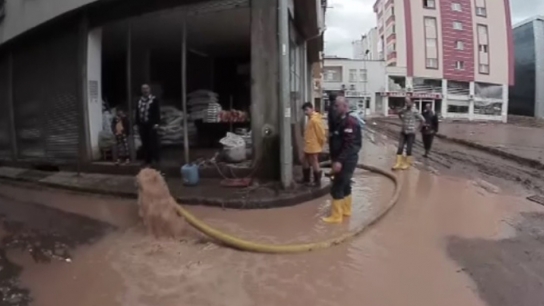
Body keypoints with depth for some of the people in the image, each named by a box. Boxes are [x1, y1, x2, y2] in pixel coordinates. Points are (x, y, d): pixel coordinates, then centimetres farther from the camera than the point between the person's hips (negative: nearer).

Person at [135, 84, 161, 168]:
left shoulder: (154, 100, -1)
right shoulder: (139, 101, 12)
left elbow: (157, 112, -6)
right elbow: (137, 113, 14)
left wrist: (156, 123, -13)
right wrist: (138, 124, 9)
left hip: (152, 125, -4)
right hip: (142, 125, 4)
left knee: (153, 143, -1)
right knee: (145, 144, 7)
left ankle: (156, 160, 8)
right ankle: (147, 161, 14)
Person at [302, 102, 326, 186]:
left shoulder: (315, 120, -22)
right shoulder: (311, 119, 11)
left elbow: (321, 133, -22)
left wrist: (321, 143, -12)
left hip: (314, 147, -11)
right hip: (308, 146, 11)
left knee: (315, 164, 0)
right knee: (305, 163, 20)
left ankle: (317, 182, 12)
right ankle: (306, 179, 34)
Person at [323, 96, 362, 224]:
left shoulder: (350, 122, -19)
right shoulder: (340, 121, 12)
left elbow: (349, 145, -26)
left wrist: (339, 161, -31)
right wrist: (335, 159, 15)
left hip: (347, 160, -10)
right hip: (343, 159, 10)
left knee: (336, 187, -6)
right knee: (345, 185, 19)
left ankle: (336, 216, 2)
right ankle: (346, 210, 32)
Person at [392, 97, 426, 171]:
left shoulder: (414, 111, -14)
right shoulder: (404, 110, 3)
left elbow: (423, 120, -13)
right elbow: (399, 114, 25)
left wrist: (418, 127, -4)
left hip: (411, 133, -5)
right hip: (403, 132, 5)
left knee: (408, 149, 3)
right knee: (400, 148, 1)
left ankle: (407, 164, 16)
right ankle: (398, 163, 4)